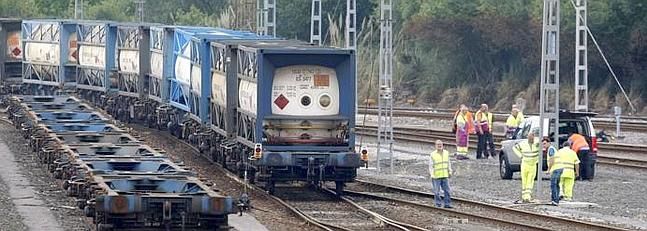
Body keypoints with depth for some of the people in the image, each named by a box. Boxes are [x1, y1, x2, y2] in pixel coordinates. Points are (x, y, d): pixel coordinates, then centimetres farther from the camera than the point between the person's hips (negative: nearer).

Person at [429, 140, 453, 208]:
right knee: (437, 191, 1)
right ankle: (438, 204, 11)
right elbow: (431, 165, -5)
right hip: (436, 176, -4)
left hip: (445, 175, 4)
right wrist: (431, 174, -13)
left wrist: (450, 171, 10)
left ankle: (447, 204, 9)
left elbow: (448, 163, 16)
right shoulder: (433, 154, -6)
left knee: (447, 190, 2)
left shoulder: (446, 153, 6)